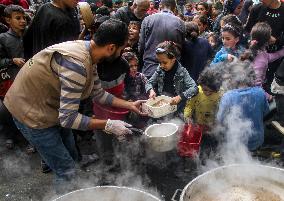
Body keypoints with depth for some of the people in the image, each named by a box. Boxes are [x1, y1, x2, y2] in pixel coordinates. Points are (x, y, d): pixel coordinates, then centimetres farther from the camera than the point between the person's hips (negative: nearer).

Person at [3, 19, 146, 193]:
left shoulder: (88, 54, -5)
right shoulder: (77, 63, -34)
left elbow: (98, 93, 8)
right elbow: (68, 118, -32)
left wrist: (129, 105, 6)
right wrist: (109, 125, -27)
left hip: (53, 109, 9)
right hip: (31, 113, -9)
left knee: (72, 157, 21)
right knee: (67, 171, 0)